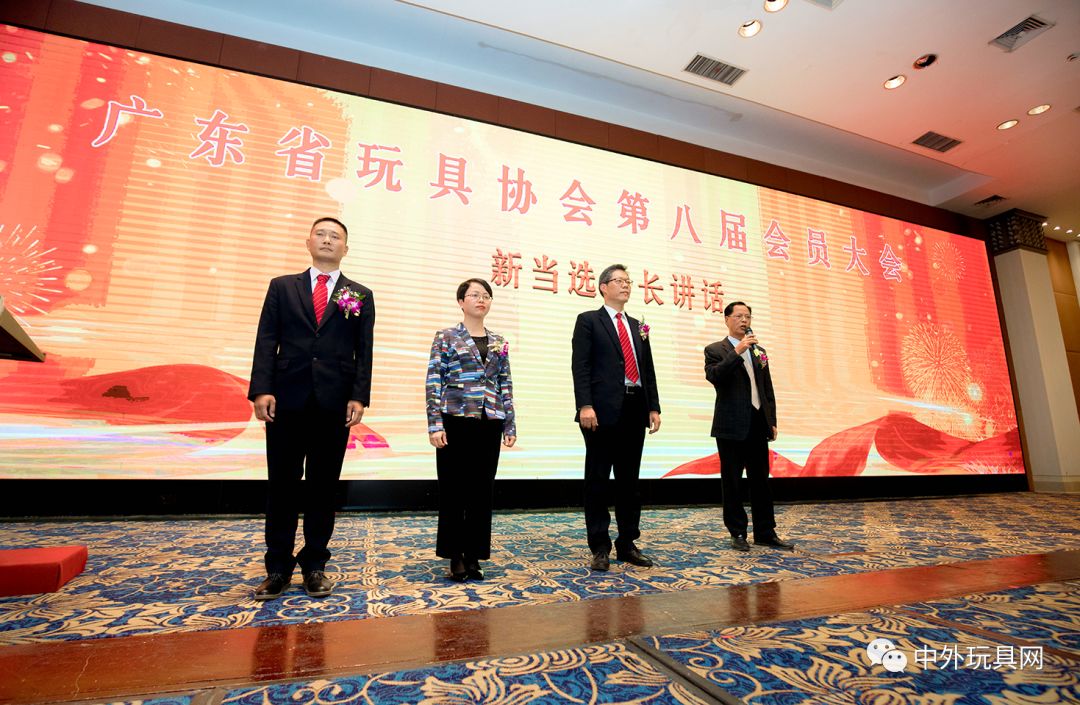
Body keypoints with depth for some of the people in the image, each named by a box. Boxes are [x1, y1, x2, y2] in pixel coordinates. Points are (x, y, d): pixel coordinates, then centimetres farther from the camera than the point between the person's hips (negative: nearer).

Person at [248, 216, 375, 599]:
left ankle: (314, 565, 20)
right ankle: (278, 568, 21)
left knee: (323, 486, 7)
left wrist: (359, 397, -7)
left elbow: (364, 352, 3)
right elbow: (266, 341, 4)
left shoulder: (360, 296, 10)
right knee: (282, 485, 7)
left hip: (334, 404, 0)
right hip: (287, 399, 1)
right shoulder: (282, 287, 12)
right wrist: (261, 390, -8)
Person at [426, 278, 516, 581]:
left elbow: (506, 385, 12)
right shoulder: (445, 337, 1)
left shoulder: (498, 343, 13)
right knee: (453, 489, 4)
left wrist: (510, 425, 7)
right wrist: (435, 424, -12)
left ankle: (474, 556, 21)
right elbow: (433, 382, -4)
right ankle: (455, 557, 18)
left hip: (489, 424, 4)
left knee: (482, 490, 8)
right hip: (455, 422, -4)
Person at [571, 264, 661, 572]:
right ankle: (600, 548, 14)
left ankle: (627, 544, 24)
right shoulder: (588, 320, 3)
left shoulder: (638, 326, 20)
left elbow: (648, 370, 17)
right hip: (603, 410, -5)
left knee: (629, 480, 12)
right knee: (598, 480, 3)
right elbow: (580, 366, -8)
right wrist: (585, 405, -18)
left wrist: (653, 407, 8)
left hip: (635, 409, 6)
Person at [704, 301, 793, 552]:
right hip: (732, 426, -5)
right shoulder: (715, 350, 0)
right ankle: (738, 533, 15)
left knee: (761, 481, 11)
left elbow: (768, 389, 17)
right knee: (732, 482, 4)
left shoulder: (759, 350, 16)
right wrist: (738, 350, -23)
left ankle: (765, 532, 21)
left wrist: (772, 421, 11)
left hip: (758, 425, 5)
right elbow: (714, 376, -20)